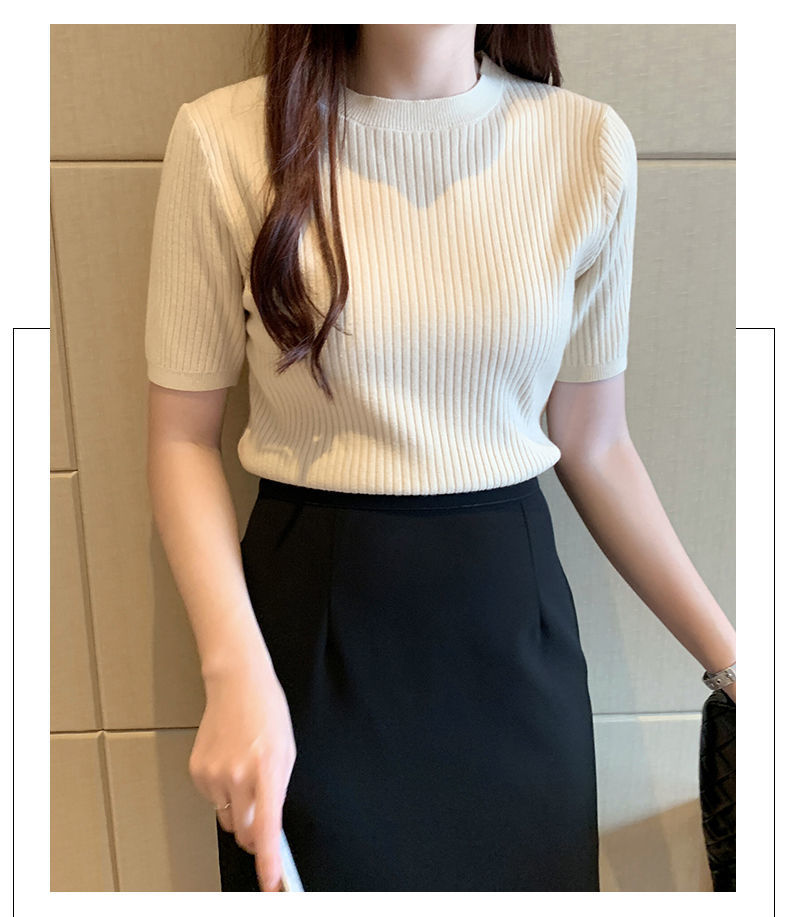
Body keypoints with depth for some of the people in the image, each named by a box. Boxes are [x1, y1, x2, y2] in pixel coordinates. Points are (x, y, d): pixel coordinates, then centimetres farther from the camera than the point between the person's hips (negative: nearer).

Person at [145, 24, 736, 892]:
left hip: (511, 620, 2)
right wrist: (237, 675, -16)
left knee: (529, 873, 19)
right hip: (314, 624, -1)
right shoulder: (225, 139, -9)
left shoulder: (589, 144, -3)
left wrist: (729, 659, 3)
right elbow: (182, 438, -5)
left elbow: (593, 443, 2)